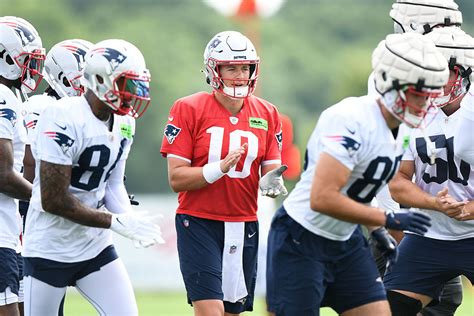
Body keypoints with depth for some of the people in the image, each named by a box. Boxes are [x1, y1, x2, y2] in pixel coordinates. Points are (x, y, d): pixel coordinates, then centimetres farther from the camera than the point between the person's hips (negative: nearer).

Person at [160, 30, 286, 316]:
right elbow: (177, 179, -10)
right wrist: (221, 167, -24)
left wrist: (270, 181, -15)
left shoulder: (267, 115, 6)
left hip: (244, 225, 5)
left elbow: (270, 169, 9)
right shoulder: (189, 110, -7)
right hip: (199, 221, -5)